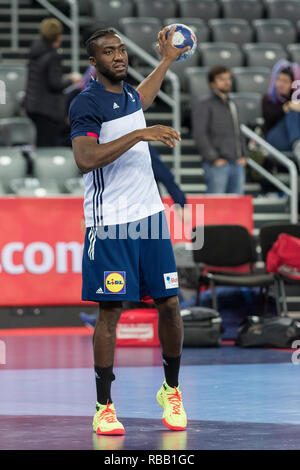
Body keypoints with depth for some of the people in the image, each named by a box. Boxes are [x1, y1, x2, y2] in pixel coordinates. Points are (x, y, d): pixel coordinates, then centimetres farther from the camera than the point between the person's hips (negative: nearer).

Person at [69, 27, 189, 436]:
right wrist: (139, 135, -26)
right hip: (110, 225, -7)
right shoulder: (86, 104, -11)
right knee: (109, 311, -4)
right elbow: (85, 158, -25)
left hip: (150, 216, 7)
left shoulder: (128, 93, 13)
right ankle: (104, 407, 4)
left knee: (169, 304, 5)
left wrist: (167, 60, 48)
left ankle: (171, 390, 21)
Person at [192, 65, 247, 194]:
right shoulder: (204, 105, -1)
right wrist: (214, 159, -16)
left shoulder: (231, 105, 21)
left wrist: (243, 156, 11)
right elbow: (200, 135, -10)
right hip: (217, 166, -7)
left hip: (237, 164, 7)